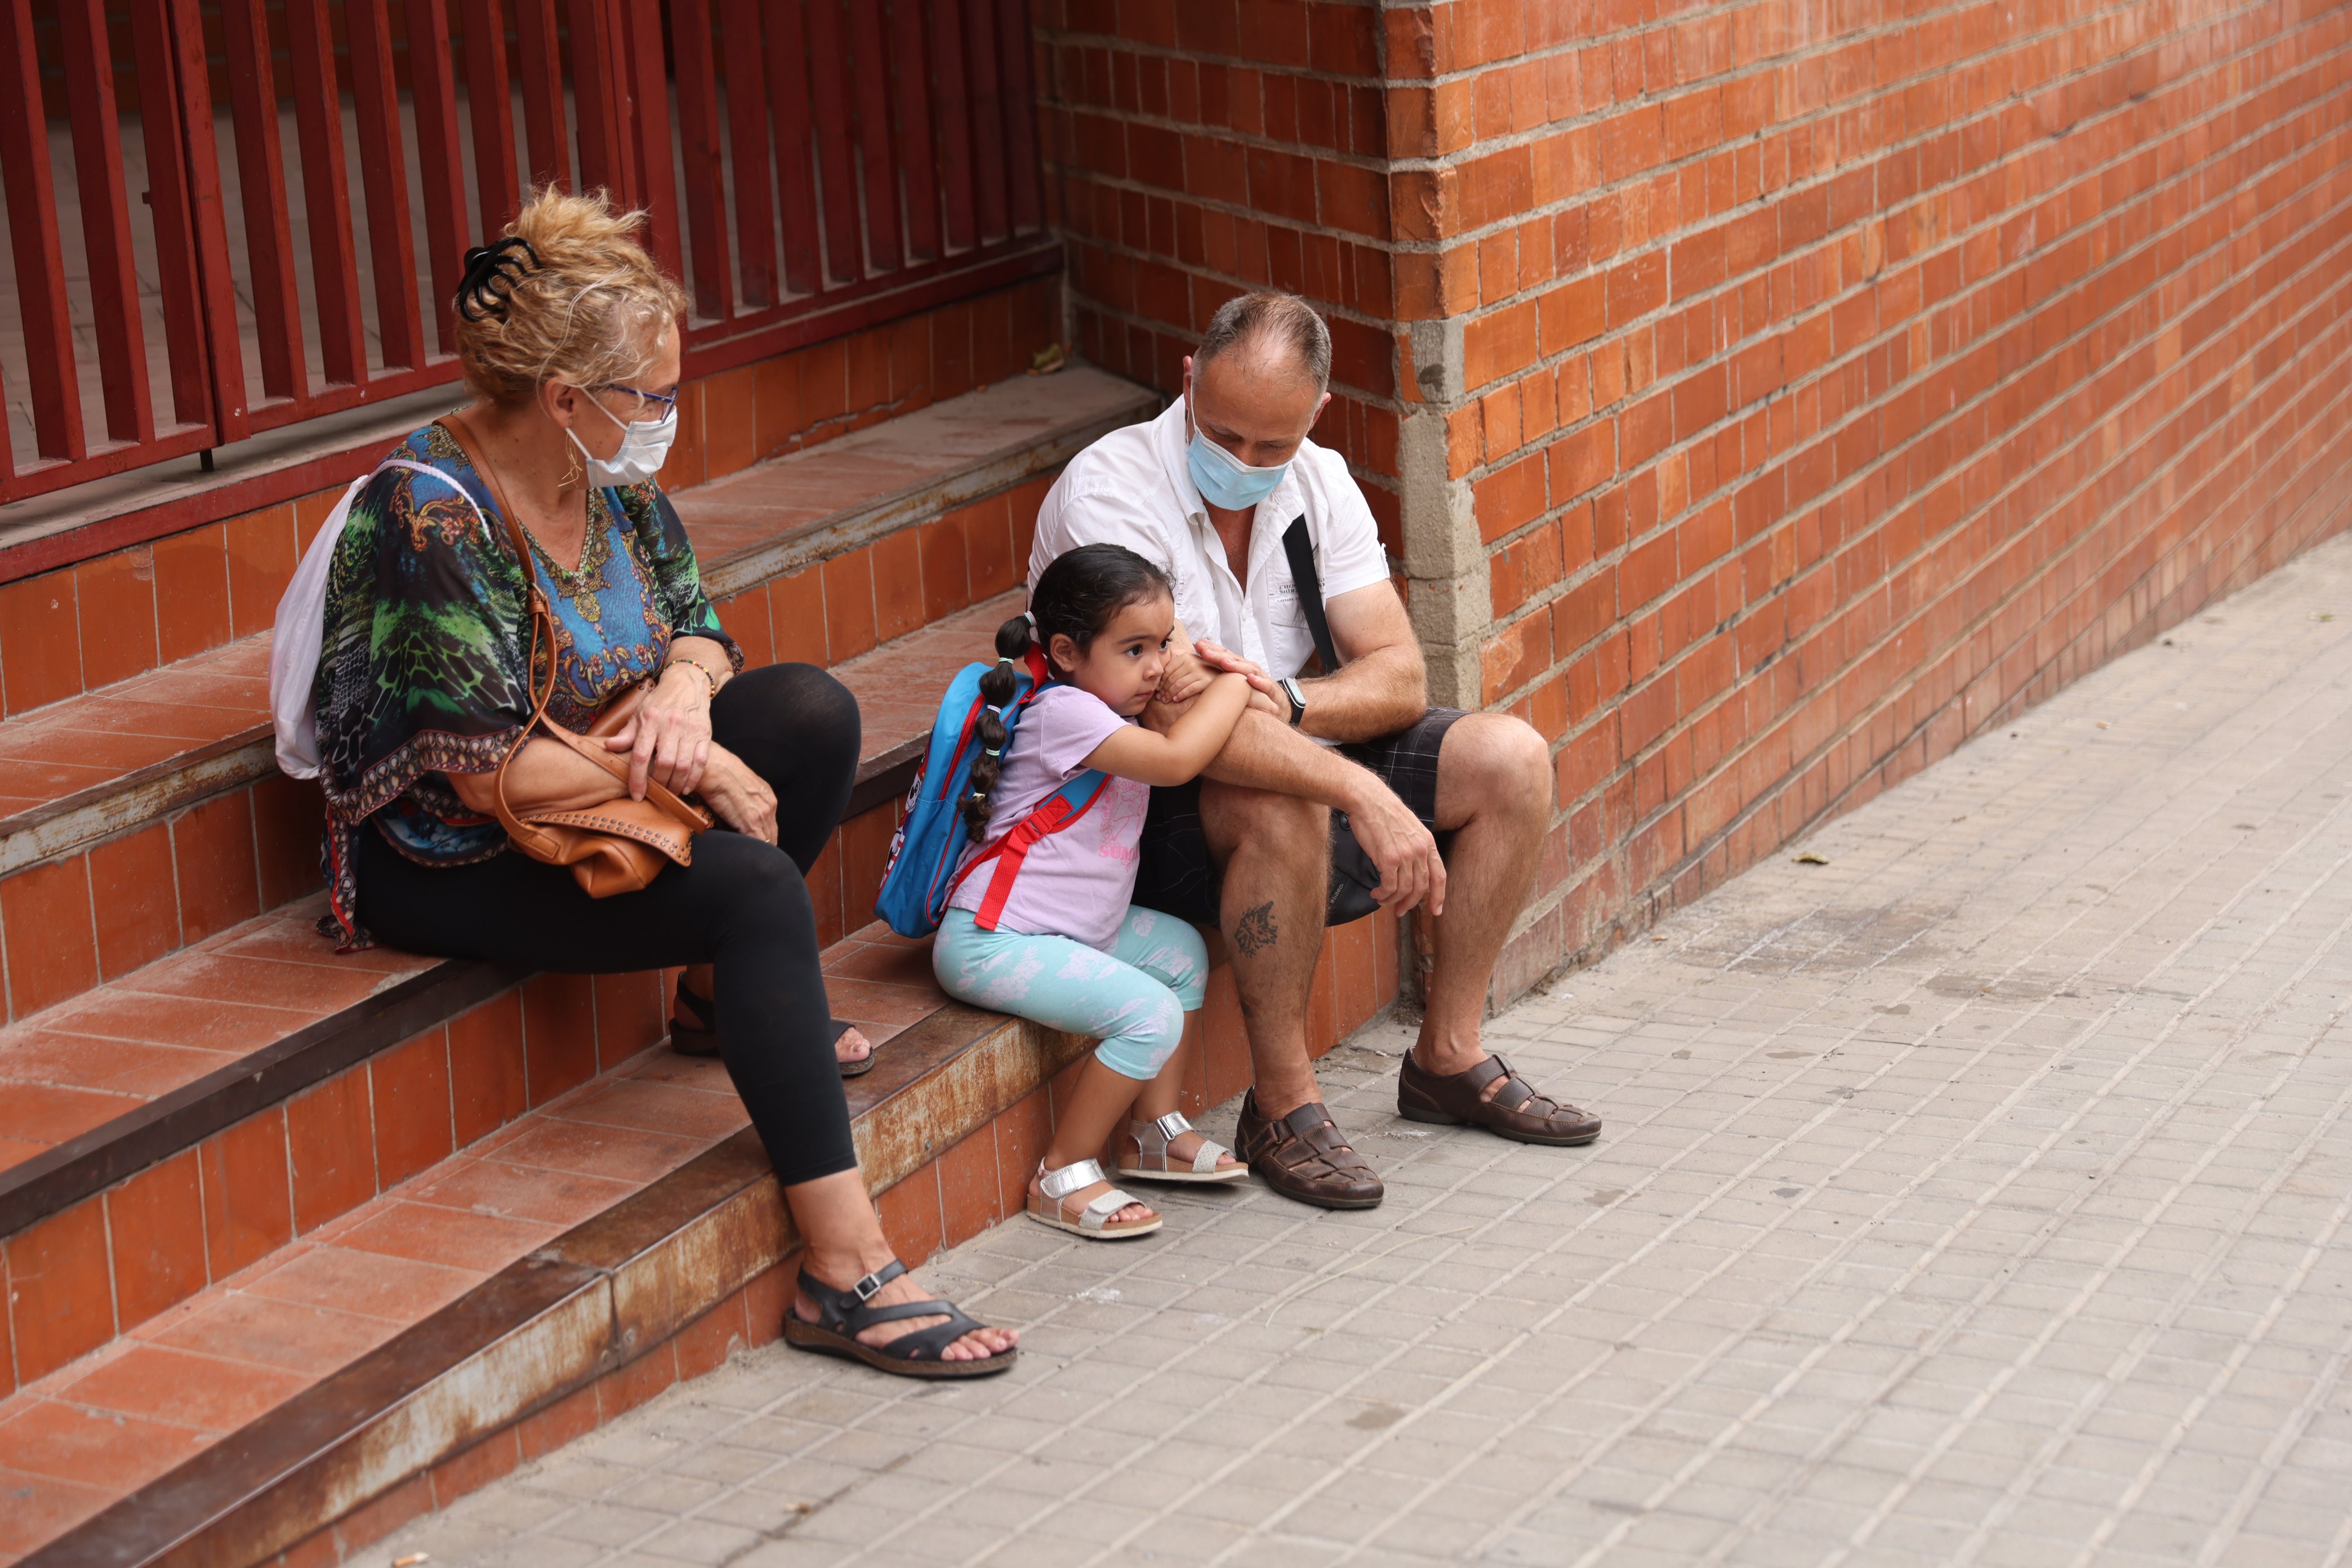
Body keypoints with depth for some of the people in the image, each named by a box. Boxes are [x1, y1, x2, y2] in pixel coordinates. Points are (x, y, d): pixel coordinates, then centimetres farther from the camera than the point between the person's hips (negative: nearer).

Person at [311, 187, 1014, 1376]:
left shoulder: (613, 478, 0)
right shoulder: (428, 518, -24)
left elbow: (696, 626, 10)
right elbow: (484, 773, -26)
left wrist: (686, 687, -16)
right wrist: (695, 773, -21)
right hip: (449, 869, -8)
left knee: (810, 709, -12)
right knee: (753, 885, -29)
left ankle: (738, 993, 8)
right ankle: (844, 1274, -31)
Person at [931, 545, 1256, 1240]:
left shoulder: (1106, 707, 12)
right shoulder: (1064, 712, -19)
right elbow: (1176, 759, -26)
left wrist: (1233, 683, 6)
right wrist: (1233, 686, -12)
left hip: (1070, 927, 11)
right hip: (991, 943, -11)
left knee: (1181, 952, 19)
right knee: (1151, 1014, -21)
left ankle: (1154, 1130, 24)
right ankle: (1062, 1177, -10)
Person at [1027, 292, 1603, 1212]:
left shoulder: (1317, 483, 0)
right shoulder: (1108, 490, -22)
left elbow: (1400, 679, -6)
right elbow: (1175, 709, -33)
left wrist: (1285, 701, -28)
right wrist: (1365, 796, -40)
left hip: (1290, 752, 7)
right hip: (1143, 802, -7)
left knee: (1511, 759, -7)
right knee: (1279, 808, -37)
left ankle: (1448, 1059, 5)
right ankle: (1282, 1107, -20)